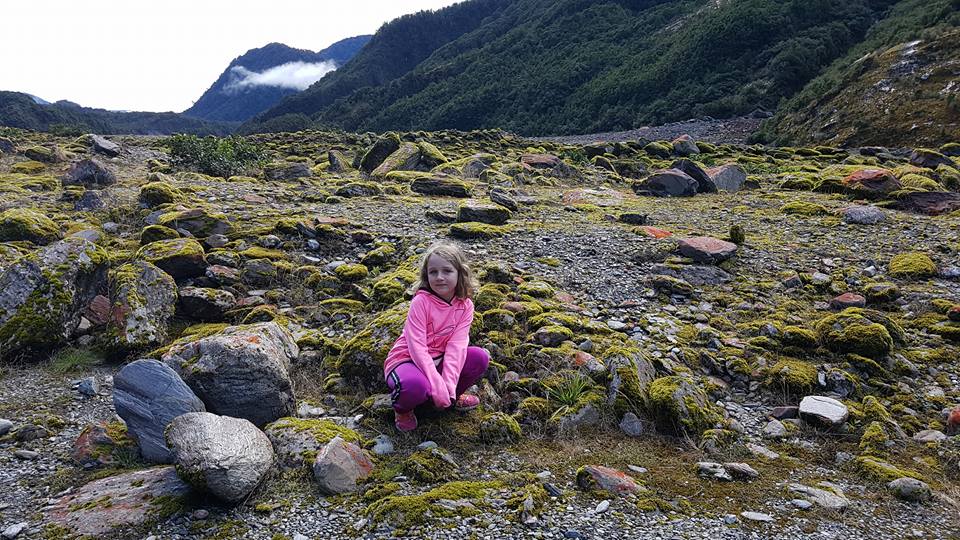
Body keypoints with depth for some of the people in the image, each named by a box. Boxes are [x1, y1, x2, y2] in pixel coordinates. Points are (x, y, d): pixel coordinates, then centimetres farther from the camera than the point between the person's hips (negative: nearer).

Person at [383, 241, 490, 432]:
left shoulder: (465, 305, -7)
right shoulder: (421, 301, -20)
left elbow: (457, 345, -16)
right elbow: (416, 347, -25)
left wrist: (449, 385, -28)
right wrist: (437, 385, -31)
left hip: (437, 360, 5)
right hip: (407, 360, -5)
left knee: (481, 357, -15)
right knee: (416, 385, -39)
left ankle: (453, 396, 12)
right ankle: (402, 408, -1)